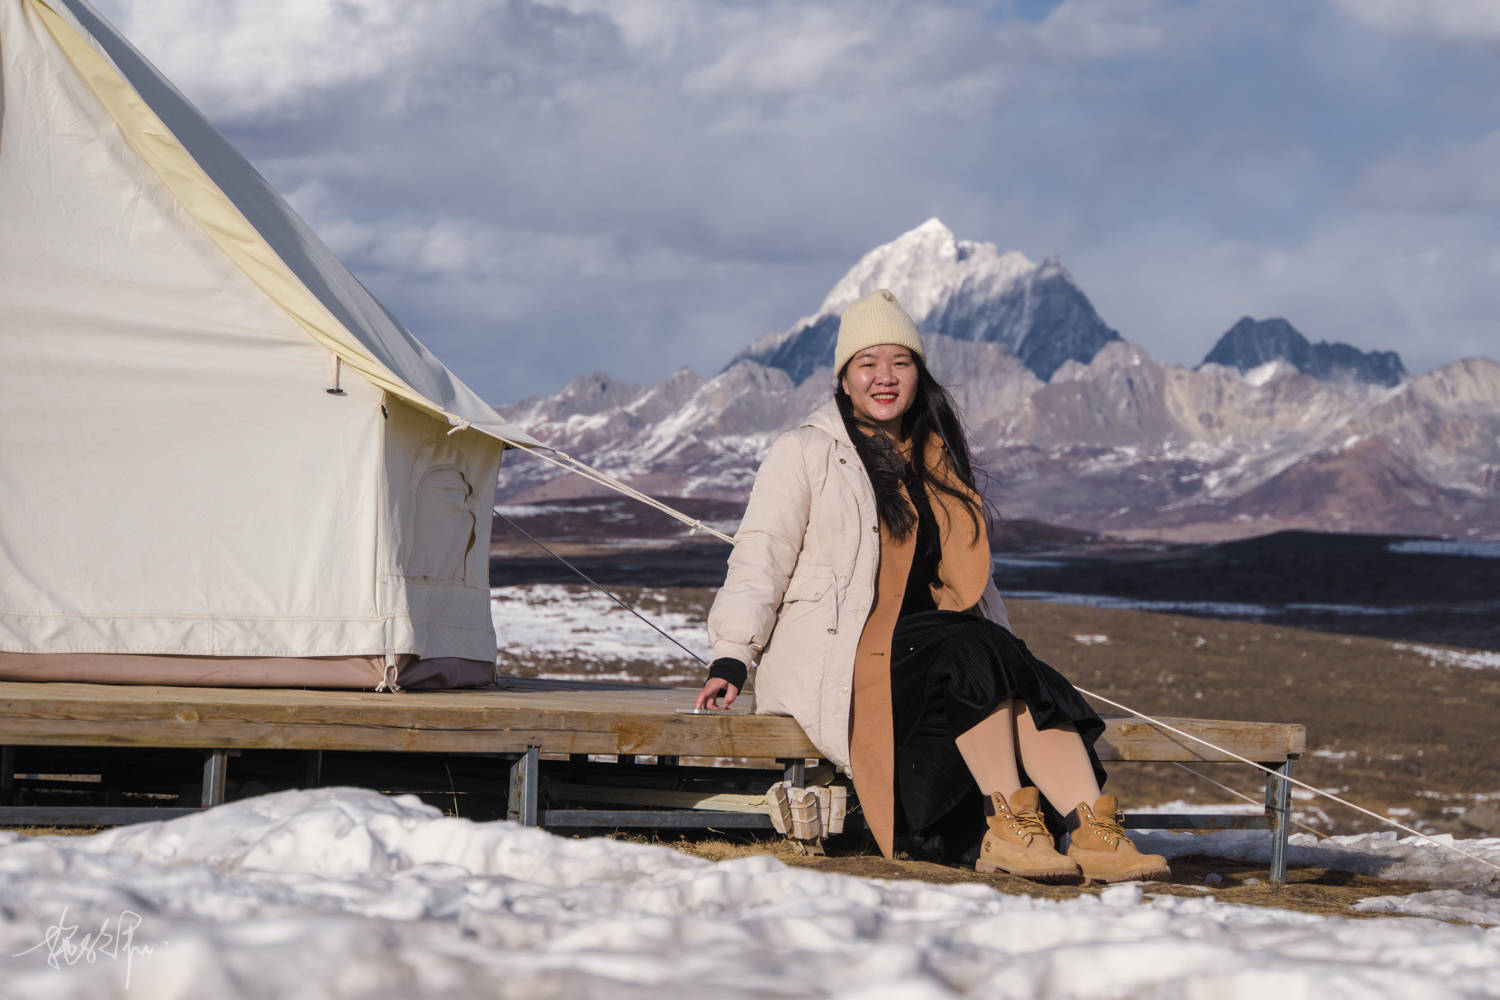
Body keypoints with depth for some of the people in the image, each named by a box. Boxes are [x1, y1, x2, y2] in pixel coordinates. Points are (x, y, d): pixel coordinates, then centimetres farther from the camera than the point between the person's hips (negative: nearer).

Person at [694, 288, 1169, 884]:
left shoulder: (936, 463, 22)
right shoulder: (805, 454, 4)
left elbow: (970, 576, 30)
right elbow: (760, 559, -2)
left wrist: (1009, 653, 20)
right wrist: (731, 657, -12)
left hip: (918, 635, 6)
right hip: (829, 656, -6)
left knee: (1033, 683, -24)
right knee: (974, 654, -32)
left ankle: (1094, 834, -38)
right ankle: (1007, 826, -36)